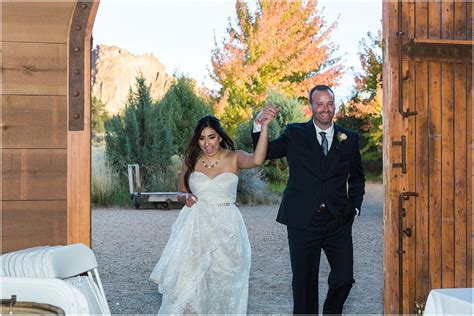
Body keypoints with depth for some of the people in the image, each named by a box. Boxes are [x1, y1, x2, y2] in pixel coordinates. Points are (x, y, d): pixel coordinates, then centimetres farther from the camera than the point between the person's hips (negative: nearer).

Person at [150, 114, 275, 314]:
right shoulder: (191, 161, 4)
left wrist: (264, 127, -35)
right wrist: (186, 197, -8)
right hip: (196, 229, 2)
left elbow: (257, 160, -27)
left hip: (225, 230, -1)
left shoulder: (234, 158, -4)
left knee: (222, 285, 7)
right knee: (188, 283, -5)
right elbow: (181, 194, 16)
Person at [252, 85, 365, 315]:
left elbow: (357, 179, 19)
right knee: (305, 281, 6)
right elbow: (265, 153, -5)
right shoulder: (295, 134, 5)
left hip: (338, 221, 2)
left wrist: (354, 207, 7)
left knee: (344, 278, 0)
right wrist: (259, 124, -21)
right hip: (303, 220, -1)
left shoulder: (349, 139, 9)